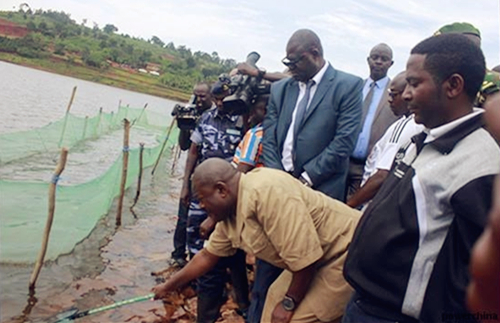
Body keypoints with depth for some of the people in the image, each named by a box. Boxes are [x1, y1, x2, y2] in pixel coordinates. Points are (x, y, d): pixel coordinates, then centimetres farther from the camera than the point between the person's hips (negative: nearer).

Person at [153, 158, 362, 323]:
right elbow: (207, 256, 18)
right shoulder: (230, 213, 2)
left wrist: (289, 303, -13)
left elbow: (304, 257, -29)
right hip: (317, 259, 9)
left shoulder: (267, 192, -29)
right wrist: (168, 286, 26)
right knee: (276, 297, 15)